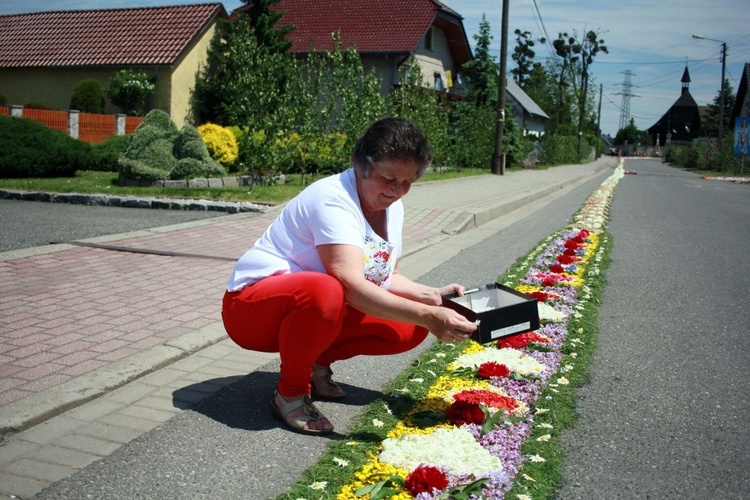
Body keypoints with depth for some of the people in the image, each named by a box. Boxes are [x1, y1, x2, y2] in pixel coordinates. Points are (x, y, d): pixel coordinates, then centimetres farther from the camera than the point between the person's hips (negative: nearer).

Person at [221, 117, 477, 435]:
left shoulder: (392, 206, 4)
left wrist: (432, 296, -7)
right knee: (325, 292, -41)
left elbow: (385, 278, 10)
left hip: (316, 311, 8)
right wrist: (428, 317, -42)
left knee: (409, 330, -8)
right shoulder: (333, 199, -24)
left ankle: (316, 362, 9)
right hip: (252, 307, -8)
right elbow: (351, 284, -37)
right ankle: (290, 392, -14)